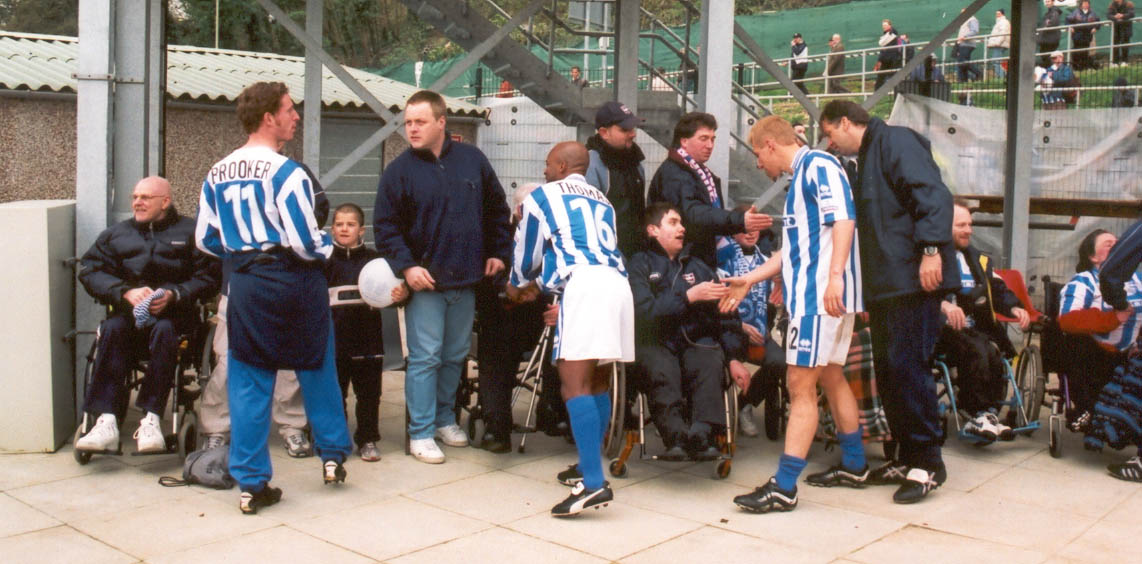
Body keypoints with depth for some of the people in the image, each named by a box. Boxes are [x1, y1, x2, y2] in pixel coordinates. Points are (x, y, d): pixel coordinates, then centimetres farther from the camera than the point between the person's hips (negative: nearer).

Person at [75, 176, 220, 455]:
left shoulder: (190, 232, 13)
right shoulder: (115, 234, 23)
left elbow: (208, 278, 0)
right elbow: (90, 272, 7)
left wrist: (173, 295, -17)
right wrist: (126, 292, -11)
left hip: (174, 311, -2)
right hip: (129, 311, 3)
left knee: (164, 330, -36)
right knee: (112, 329, -31)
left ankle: (151, 419, -38)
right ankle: (107, 422, -39)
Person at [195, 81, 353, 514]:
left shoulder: (217, 174, 5)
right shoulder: (284, 171, -14)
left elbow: (206, 239, 10)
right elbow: (305, 241, -17)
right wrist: (327, 246, 4)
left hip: (244, 285, 5)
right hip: (292, 281, -5)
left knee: (248, 381, 8)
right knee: (317, 368, 15)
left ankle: (251, 482, 11)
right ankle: (332, 455, 26)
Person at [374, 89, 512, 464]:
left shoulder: (472, 160, 4)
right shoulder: (399, 170, -4)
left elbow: (497, 208, 14)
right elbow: (385, 225, -5)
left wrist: (498, 251, 9)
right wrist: (406, 265, -16)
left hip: (466, 279, 4)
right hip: (424, 281, -4)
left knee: (456, 355, 14)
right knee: (425, 357, -3)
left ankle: (444, 418, 31)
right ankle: (420, 433, 6)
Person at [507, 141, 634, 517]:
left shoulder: (540, 197, 15)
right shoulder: (600, 201, 32)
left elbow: (527, 253, 23)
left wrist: (517, 286, 44)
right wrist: (538, 284, 51)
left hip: (585, 286, -7)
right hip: (617, 282, 7)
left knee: (575, 384, -13)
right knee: (597, 380, 17)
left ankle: (594, 484, -23)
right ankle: (589, 465, 27)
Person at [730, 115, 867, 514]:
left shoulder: (818, 165, -7)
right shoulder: (800, 178, 22)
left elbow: (844, 220, -20)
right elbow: (795, 250, 25)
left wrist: (835, 276, -30)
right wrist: (748, 280, 25)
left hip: (821, 295, -11)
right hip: (811, 293, 11)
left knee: (800, 385, -12)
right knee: (831, 378, 18)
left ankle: (783, 487, -11)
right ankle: (854, 465, 31)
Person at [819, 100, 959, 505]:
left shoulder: (896, 142, -5)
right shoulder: (866, 159, 24)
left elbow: (934, 194, -18)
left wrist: (931, 248, -26)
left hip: (913, 280, -10)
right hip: (885, 285, 10)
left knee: (907, 366, -10)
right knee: (887, 369, 10)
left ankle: (928, 463, -1)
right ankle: (908, 457, 19)